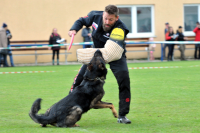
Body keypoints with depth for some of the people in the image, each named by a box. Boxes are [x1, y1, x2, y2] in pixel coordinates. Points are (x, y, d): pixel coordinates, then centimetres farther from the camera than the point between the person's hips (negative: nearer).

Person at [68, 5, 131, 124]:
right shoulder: (95, 16, -20)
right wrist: (74, 29, -17)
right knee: (80, 77, -5)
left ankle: (122, 116, -13)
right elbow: (82, 21, 4)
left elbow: (111, 51, -51)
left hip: (116, 56, -4)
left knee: (124, 78, -24)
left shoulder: (119, 29, -37)